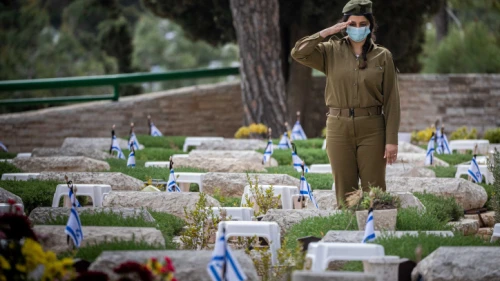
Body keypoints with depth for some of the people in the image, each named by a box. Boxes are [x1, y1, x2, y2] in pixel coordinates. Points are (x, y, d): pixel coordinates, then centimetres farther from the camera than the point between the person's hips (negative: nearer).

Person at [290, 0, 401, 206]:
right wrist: (327, 32, -9)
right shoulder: (331, 51, 5)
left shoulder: (382, 56, 2)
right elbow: (298, 53, -9)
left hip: (372, 129, -1)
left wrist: (392, 140, -6)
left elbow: (391, 101, 0)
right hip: (339, 128, 1)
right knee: (345, 191, 4)